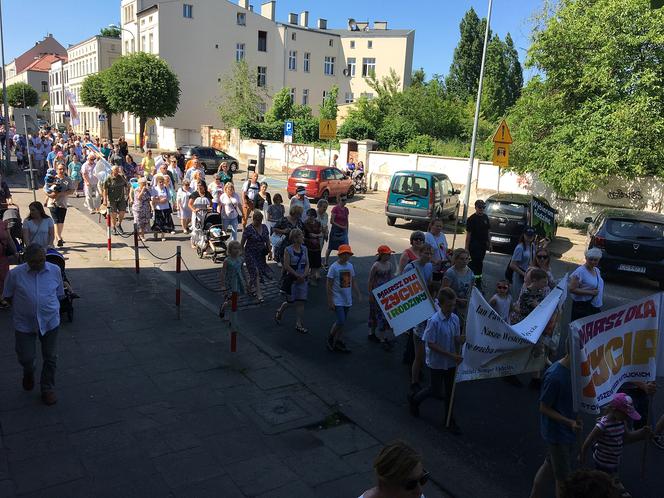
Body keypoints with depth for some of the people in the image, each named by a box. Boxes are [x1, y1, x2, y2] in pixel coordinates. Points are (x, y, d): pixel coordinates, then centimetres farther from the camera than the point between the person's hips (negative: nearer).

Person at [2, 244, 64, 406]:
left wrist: (50, 308, 3)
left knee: (50, 358, 10)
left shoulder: (55, 270, -7)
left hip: (50, 321, 1)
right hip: (24, 324, -1)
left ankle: (48, 389, 30)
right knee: (26, 358, 9)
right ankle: (29, 373, 45)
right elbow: (8, 296, 2)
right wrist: (21, 309, -1)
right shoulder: (15, 274, -12)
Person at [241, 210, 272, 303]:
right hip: (250, 254, -6)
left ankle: (250, 286, 39)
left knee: (260, 272, 11)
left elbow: (267, 240, 12)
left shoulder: (264, 227, 4)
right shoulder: (249, 229, -13)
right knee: (255, 272, -11)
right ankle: (259, 295, -10)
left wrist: (269, 250, -1)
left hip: (261, 253, 6)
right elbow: (242, 243, -7)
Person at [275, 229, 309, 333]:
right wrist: (298, 276, -15)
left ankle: (299, 325, 8)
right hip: (290, 278, -4)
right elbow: (287, 266, -13)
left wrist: (304, 275, -9)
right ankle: (279, 313, 37)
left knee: (300, 302, 2)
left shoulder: (304, 249, 5)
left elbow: (307, 264, 5)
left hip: (302, 279, 4)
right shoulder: (288, 250, -10)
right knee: (290, 300, 7)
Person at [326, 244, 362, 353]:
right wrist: (330, 301, -13)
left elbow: (353, 282, 15)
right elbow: (329, 285, -12)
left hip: (347, 300, 6)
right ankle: (330, 338, 13)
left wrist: (359, 295, 9)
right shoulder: (334, 267, -13)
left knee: (342, 322, 13)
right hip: (337, 300, -6)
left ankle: (338, 342, 25)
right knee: (340, 322, -10)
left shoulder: (350, 266, 5)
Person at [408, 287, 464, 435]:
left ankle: (448, 419, 33)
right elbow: (431, 344, -21)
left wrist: (463, 339, -21)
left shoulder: (455, 319, -5)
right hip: (437, 363, -5)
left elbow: (457, 339, 4)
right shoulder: (434, 321, -24)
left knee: (450, 391, 15)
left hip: (451, 362, 5)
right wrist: (451, 355, -23)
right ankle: (414, 399, 38)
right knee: (435, 390, 10)